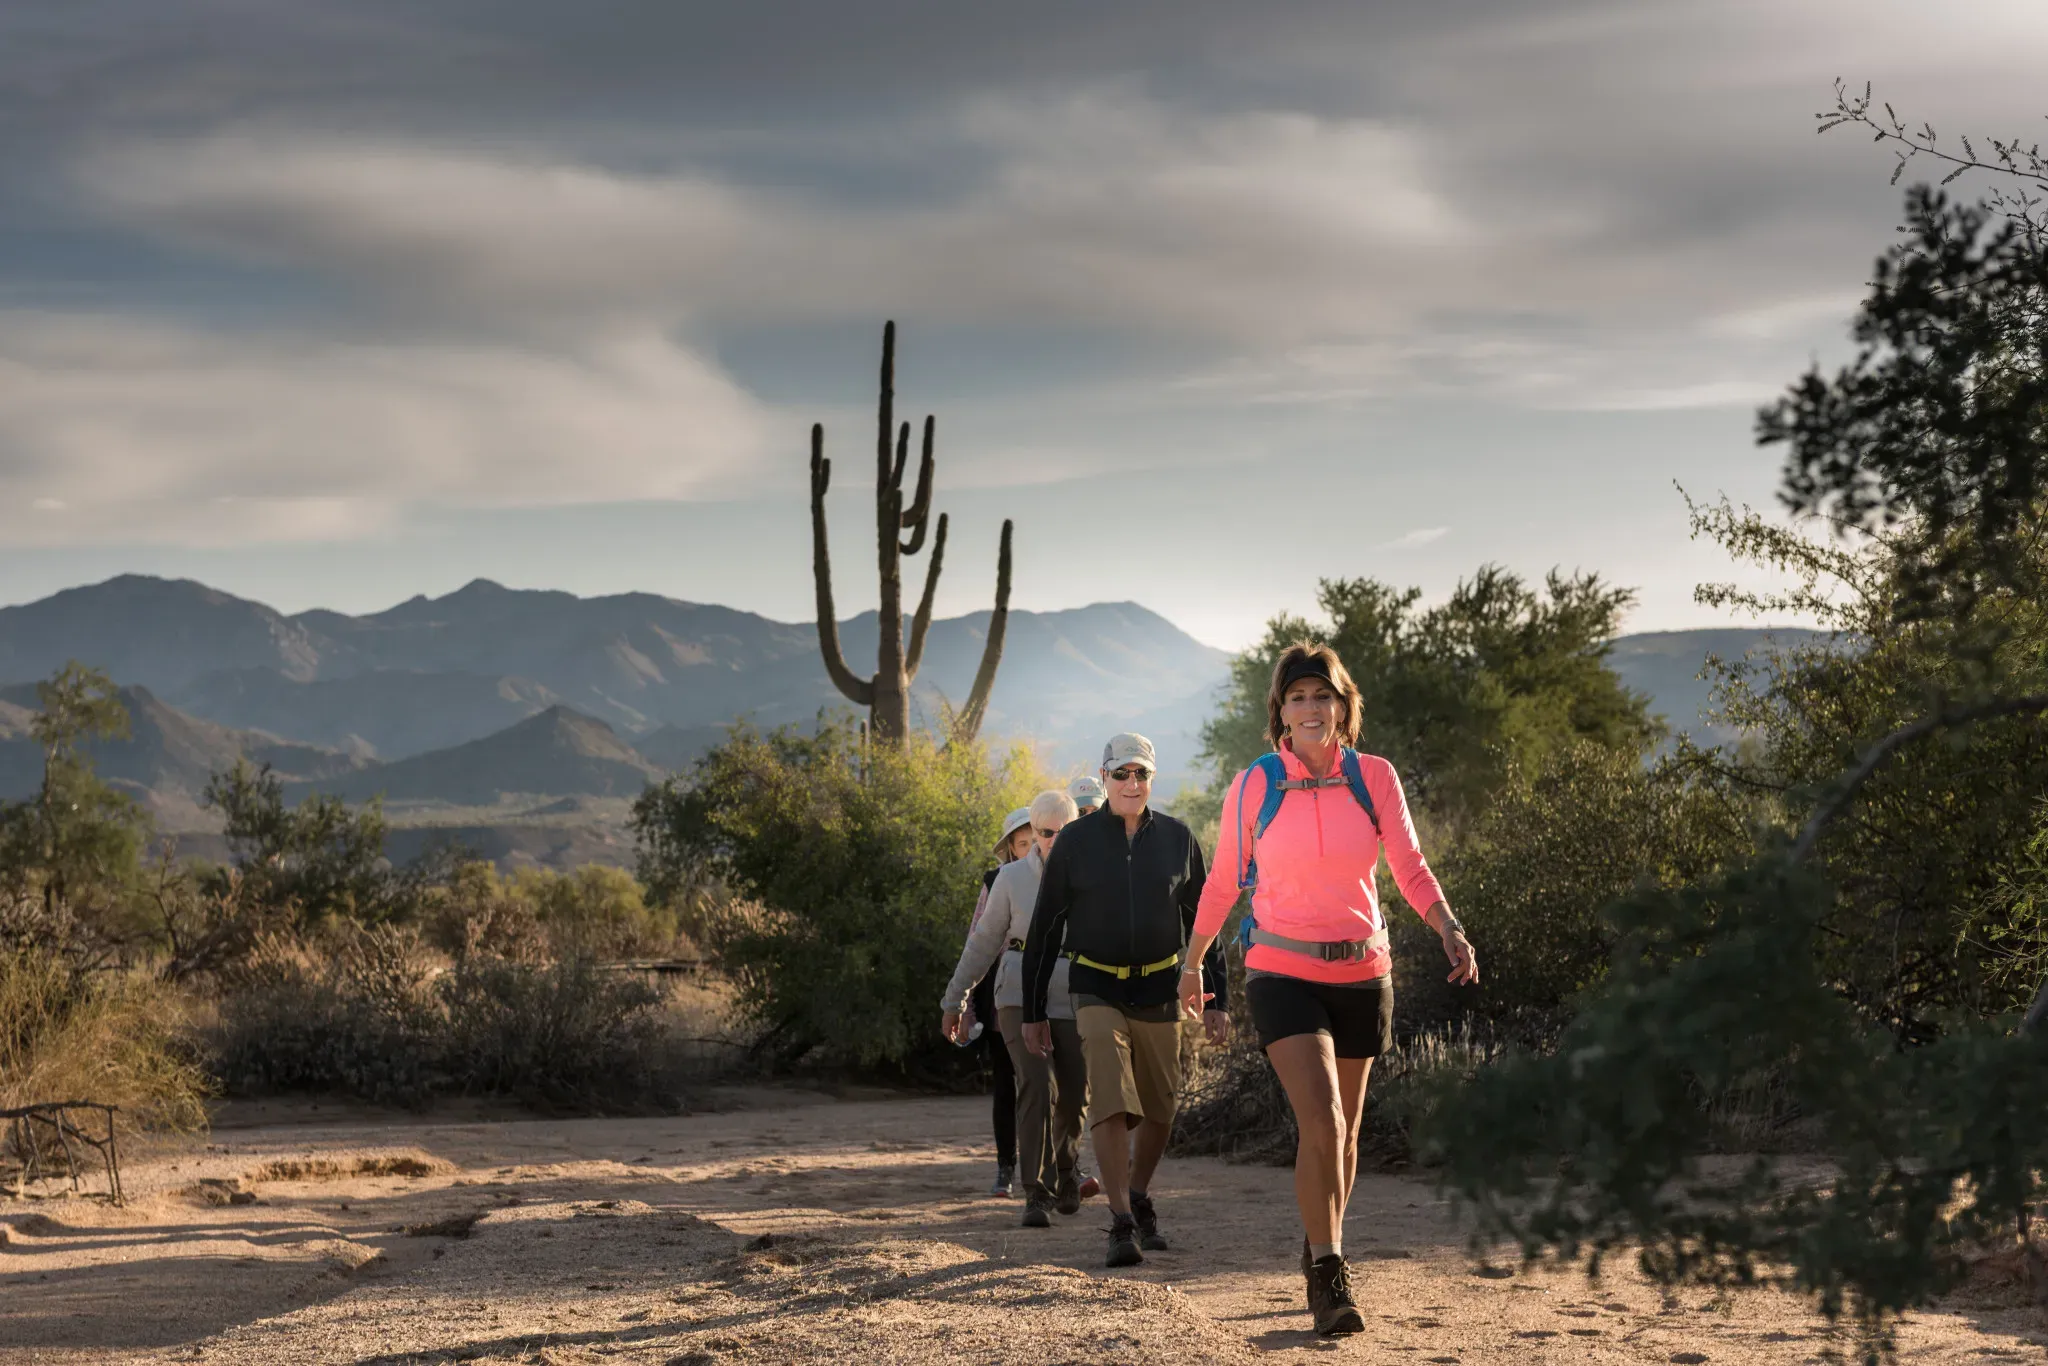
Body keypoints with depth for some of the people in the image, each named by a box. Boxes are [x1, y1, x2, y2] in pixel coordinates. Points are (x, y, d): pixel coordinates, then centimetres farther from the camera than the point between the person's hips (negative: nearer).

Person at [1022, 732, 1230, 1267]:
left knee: (1158, 1110, 9)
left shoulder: (1179, 841, 2)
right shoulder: (1075, 841, -3)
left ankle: (1139, 1199, 33)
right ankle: (1122, 1226, -16)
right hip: (1097, 991, -2)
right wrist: (1033, 1011, 1)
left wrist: (1217, 998, 3)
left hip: (1159, 992, 3)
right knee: (1111, 1103, -16)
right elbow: (1044, 928, 2)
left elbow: (1202, 923, 9)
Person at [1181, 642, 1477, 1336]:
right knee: (1320, 1120, -19)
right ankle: (1327, 1275, -11)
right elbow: (1223, 882, 7)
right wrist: (1192, 964, 15)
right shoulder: (1252, 788, -5)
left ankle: (1320, 1247, 37)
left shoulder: (1374, 778, -2)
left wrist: (1450, 930, -19)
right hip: (1283, 972, -3)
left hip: (1361, 972, 3)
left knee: (1345, 1128, 14)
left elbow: (1411, 869, -1)